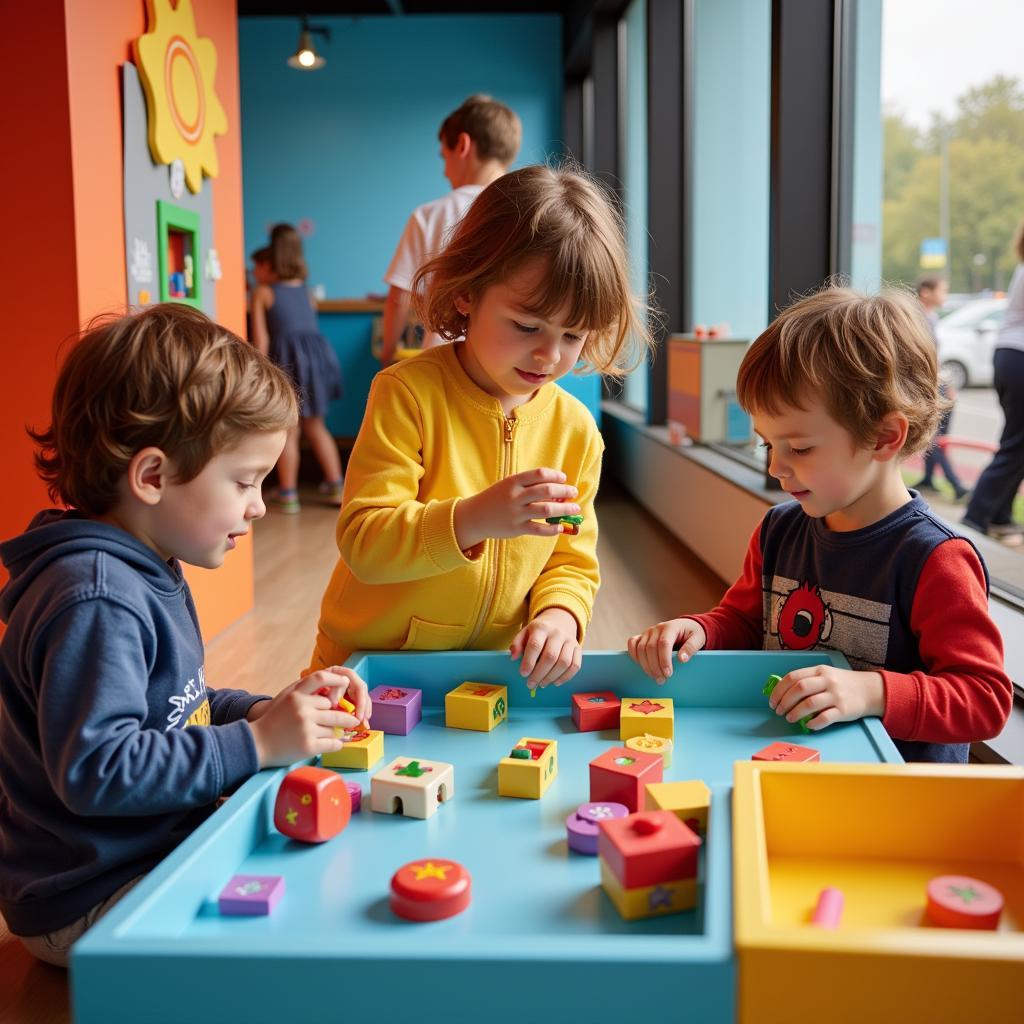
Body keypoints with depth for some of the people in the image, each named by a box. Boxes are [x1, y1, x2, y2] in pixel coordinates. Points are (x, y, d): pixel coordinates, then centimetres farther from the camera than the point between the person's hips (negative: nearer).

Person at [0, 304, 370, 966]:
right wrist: (256, 743, -25)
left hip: (161, 855, 10)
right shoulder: (94, 602, -26)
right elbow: (94, 770, -30)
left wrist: (274, 710, 1)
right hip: (91, 905, -10)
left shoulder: (147, 573, 10)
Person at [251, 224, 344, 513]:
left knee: (288, 431, 2)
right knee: (316, 426, 16)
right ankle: (336, 486, 17)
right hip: (317, 352, 4)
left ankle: (288, 495, 6)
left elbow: (261, 339, -3)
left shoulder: (263, 292, 1)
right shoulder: (306, 290, 16)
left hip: (286, 356, -4)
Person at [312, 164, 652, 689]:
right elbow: (362, 542, -17)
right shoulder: (407, 393, -12)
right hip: (373, 667, -3)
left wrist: (558, 616, -14)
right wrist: (473, 520, -32)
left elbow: (573, 562, 7)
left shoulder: (575, 427, 1)